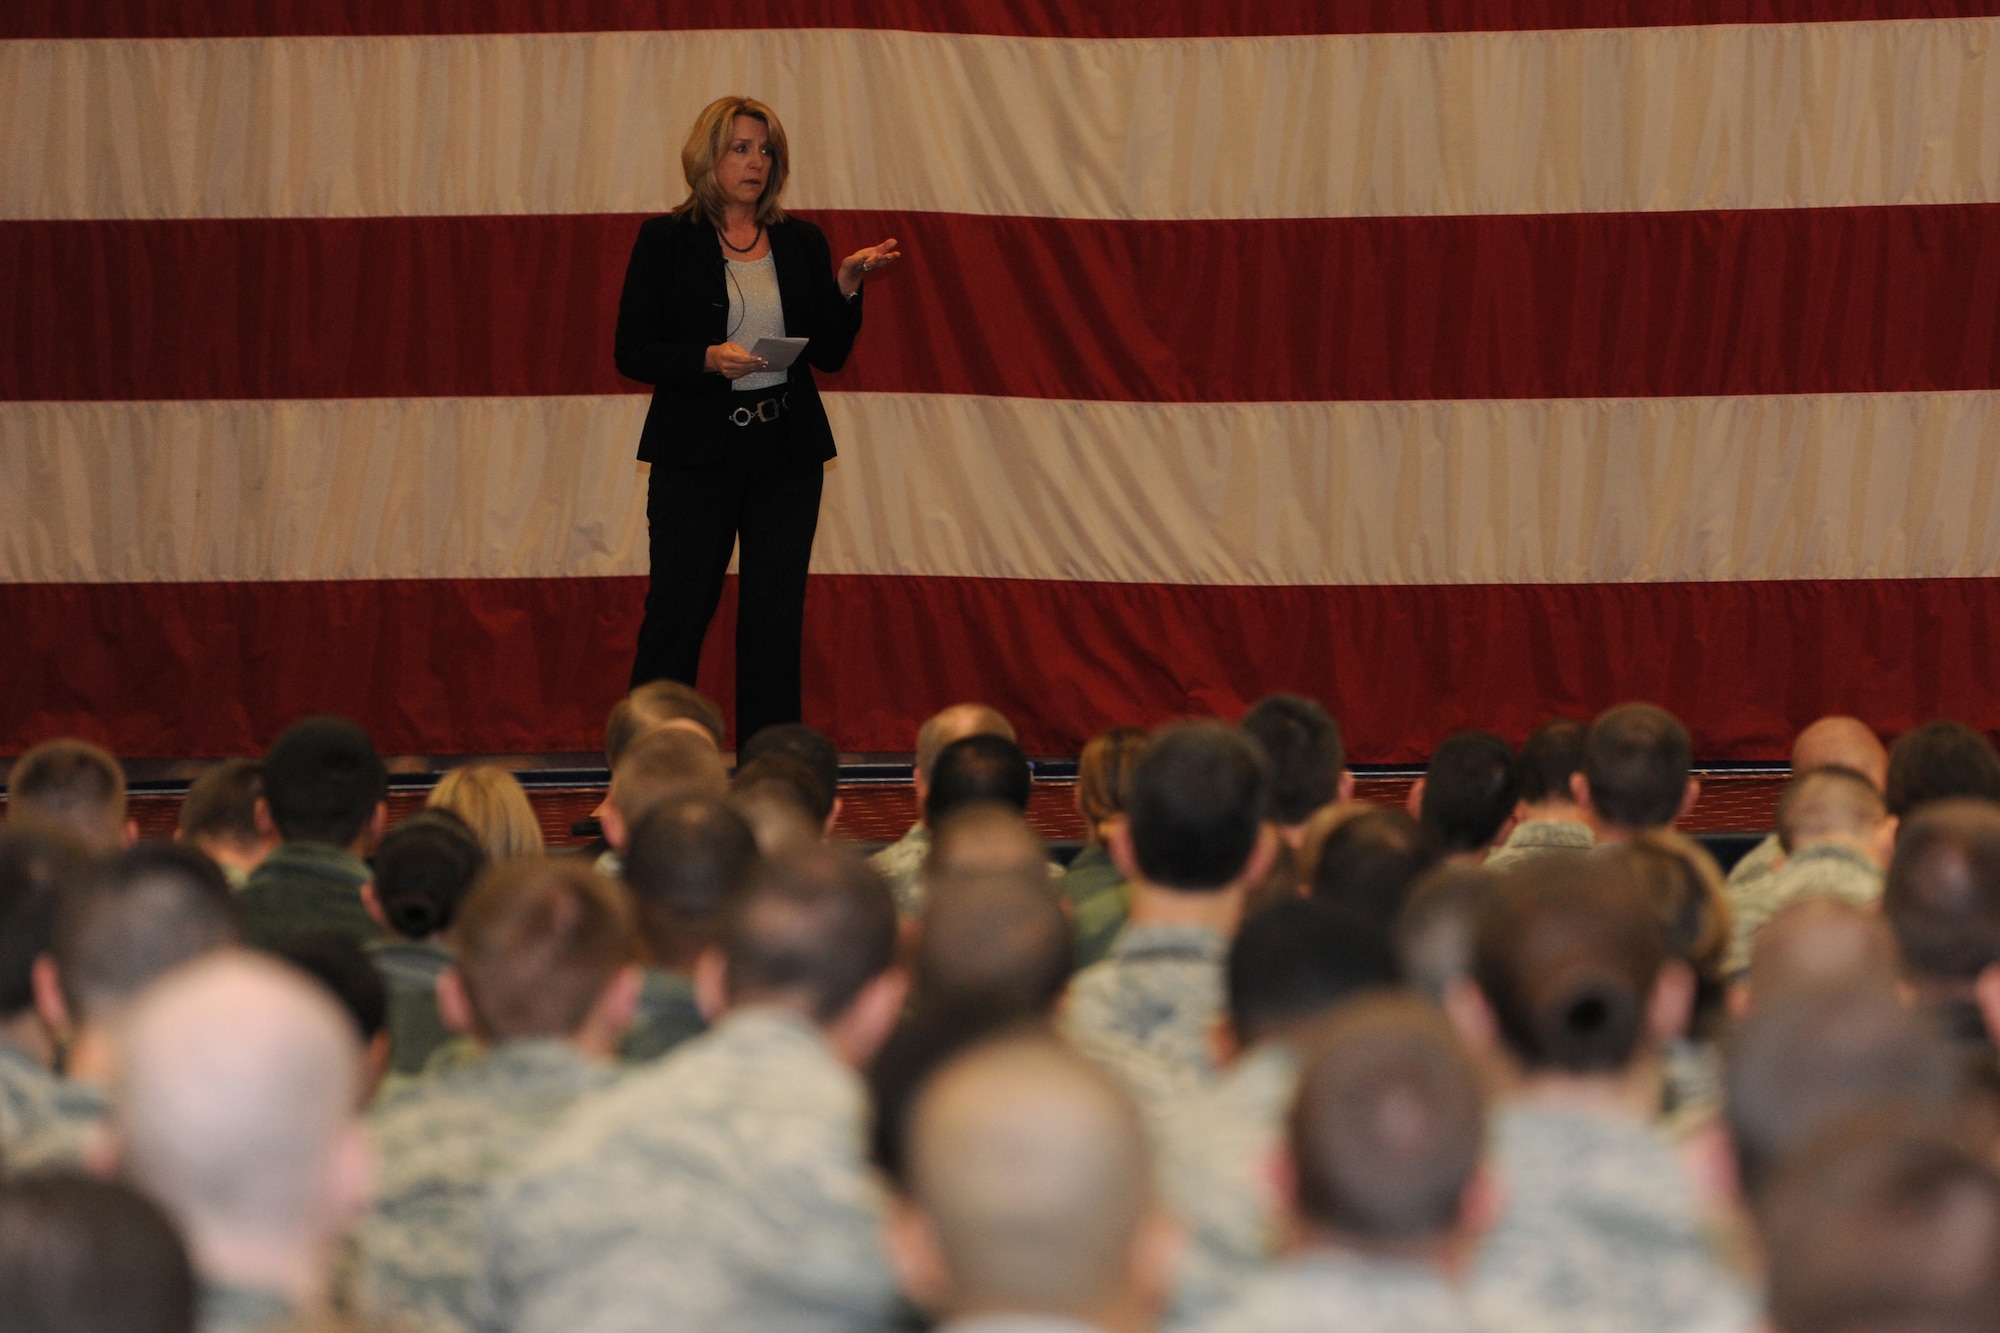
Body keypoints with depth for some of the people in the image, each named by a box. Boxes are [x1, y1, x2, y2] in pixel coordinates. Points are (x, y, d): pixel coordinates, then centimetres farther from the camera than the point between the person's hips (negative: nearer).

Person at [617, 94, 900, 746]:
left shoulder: (801, 243, 9)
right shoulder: (666, 240, -1)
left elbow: (830, 353, 8)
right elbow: (633, 352, -4)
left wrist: (846, 285, -7)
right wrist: (707, 358, -19)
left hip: (786, 453, 3)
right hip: (696, 451, -3)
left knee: (776, 619, 4)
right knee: (677, 614, -4)